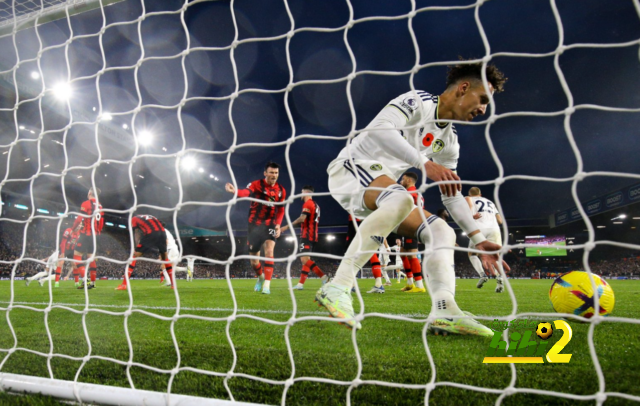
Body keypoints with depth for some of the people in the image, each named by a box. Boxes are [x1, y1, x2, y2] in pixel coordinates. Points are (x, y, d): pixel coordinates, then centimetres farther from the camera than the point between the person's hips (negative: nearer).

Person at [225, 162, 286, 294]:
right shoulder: (256, 184, -10)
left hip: (270, 225, 1)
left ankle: (266, 285, -18)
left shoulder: (281, 190, 3)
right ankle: (260, 277, 36)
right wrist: (235, 191, -55)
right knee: (254, 259, 5)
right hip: (255, 225, -1)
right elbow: (246, 192, -32)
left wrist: (278, 224, -2)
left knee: (269, 251, -21)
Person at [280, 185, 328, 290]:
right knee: (305, 259, 8)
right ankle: (301, 284, 8)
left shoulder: (307, 204, -9)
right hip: (313, 235, 10)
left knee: (304, 259, -15)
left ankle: (323, 277, -21)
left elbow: (302, 219, -20)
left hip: (307, 235, -10)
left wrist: (287, 226, -17)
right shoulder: (316, 205, 20)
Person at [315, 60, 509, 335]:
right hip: (350, 168, -8)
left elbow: (452, 193, 18)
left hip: (383, 194, 9)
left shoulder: (449, 141, 14)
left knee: (442, 231, -3)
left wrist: (479, 240, 13)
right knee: (400, 198, -38)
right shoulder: (418, 102, -9)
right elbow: (378, 129, -29)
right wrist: (426, 164, -38)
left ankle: (444, 312, -21)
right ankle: (336, 289, -40)